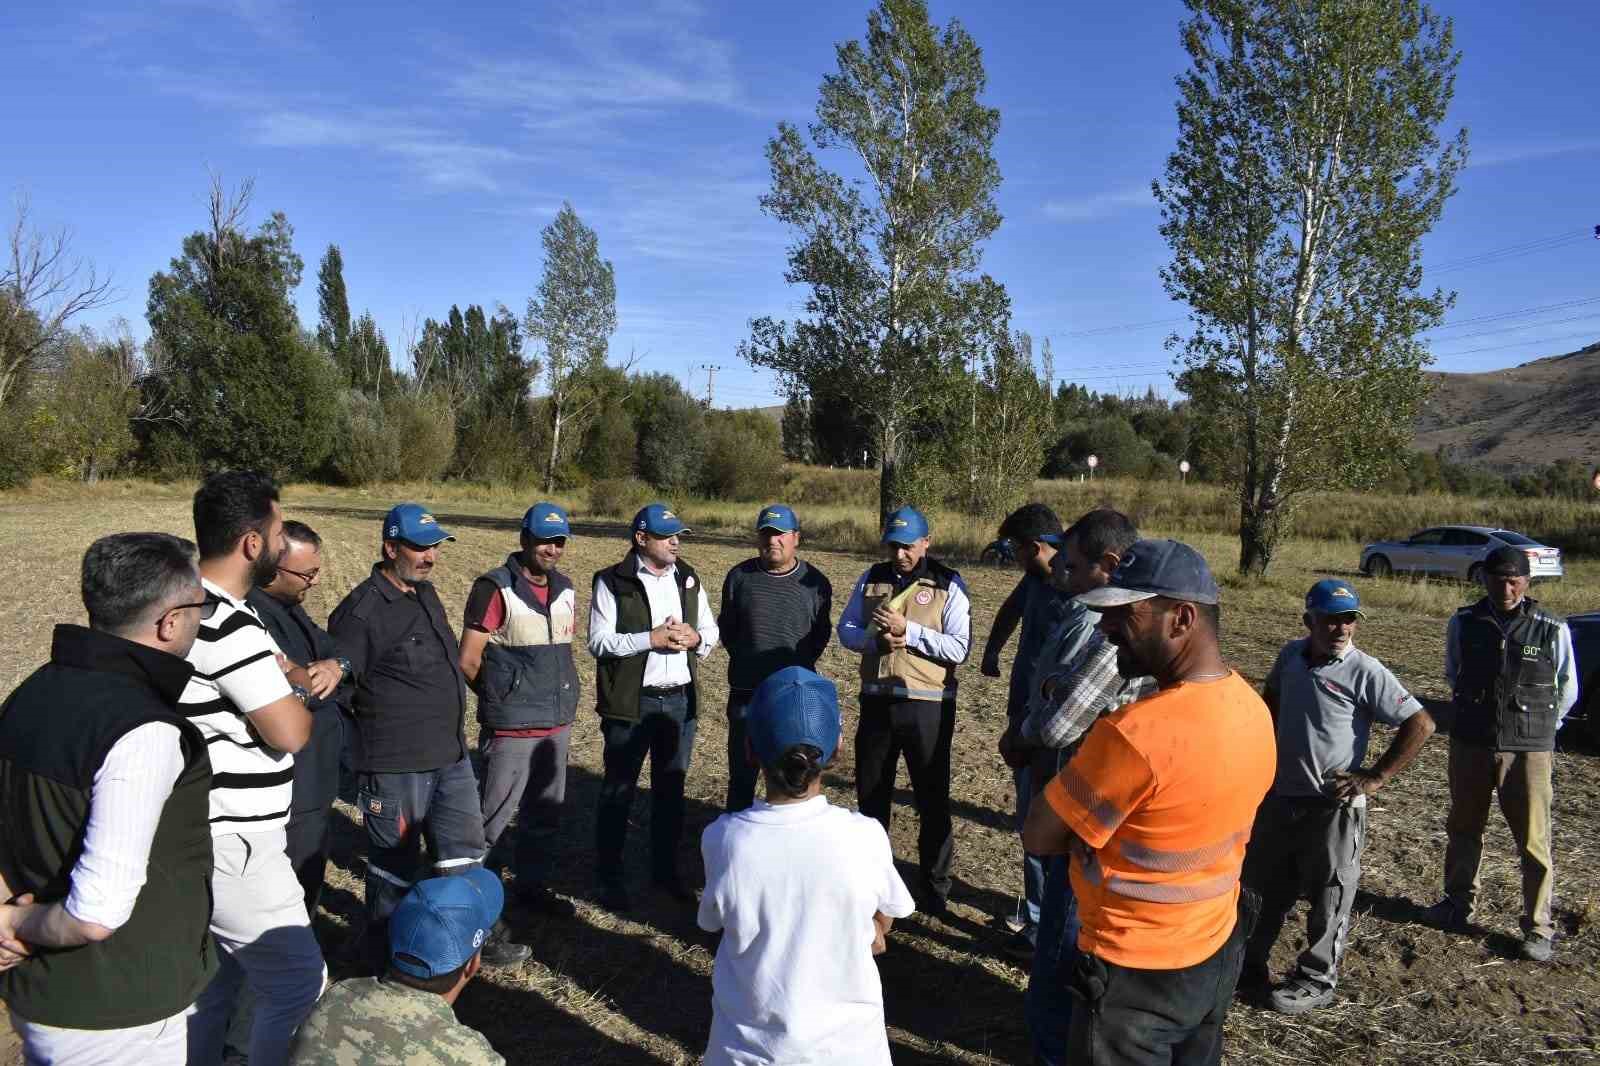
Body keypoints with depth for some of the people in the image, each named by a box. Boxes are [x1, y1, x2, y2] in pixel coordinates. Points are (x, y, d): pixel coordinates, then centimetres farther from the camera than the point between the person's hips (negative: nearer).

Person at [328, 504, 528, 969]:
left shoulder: (426, 593, 10)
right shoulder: (363, 610, -18)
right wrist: (368, 735, -13)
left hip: (451, 756, 8)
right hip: (395, 766, -8)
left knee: (464, 854, 17)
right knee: (395, 865, 9)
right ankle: (389, 957, 26)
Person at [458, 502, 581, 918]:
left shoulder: (565, 588, 8)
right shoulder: (496, 589, -12)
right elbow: (468, 659, -10)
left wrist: (562, 696, 12)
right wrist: (500, 698, 2)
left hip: (558, 725, 7)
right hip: (512, 728, -7)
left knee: (546, 812, 17)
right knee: (494, 814, 2)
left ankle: (532, 885, 33)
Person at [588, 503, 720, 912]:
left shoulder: (688, 579, 9)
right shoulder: (613, 583, -7)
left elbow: (711, 630, 14)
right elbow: (599, 642, -13)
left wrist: (694, 637, -9)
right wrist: (652, 638, -20)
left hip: (680, 700, 5)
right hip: (631, 702, -5)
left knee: (671, 789, 14)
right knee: (618, 789, 5)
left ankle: (666, 869, 29)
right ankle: (610, 878, 17)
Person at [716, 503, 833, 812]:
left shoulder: (815, 582, -1)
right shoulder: (739, 576, 1)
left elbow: (821, 634, 11)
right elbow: (726, 627, 13)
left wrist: (800, 666, 9)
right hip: (745, 693, 1)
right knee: (741, 775, 11)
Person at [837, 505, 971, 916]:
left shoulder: (948, 585, -7)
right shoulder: (872, 578, 6)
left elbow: (958, 649, -15)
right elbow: (846, 630, 4)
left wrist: (907, 630, -22)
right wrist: (876, 639, -16)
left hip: (927, 705, -4)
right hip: (876, 701, 4)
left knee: (932, 798, 7)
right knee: (871, 793, 16)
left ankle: (936, 888, 23)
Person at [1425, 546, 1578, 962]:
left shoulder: (1551, 630, -8)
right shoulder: (1463, 624, -2)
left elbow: (1567, 691, 6)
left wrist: (1539, 728, 13)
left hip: (1528, 751, -3)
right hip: (1470, 744, 3)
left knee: (1533, 841, 1)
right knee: (1463, 829, 16)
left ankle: (1538, 927, 15)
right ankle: (1458, 902, 34)